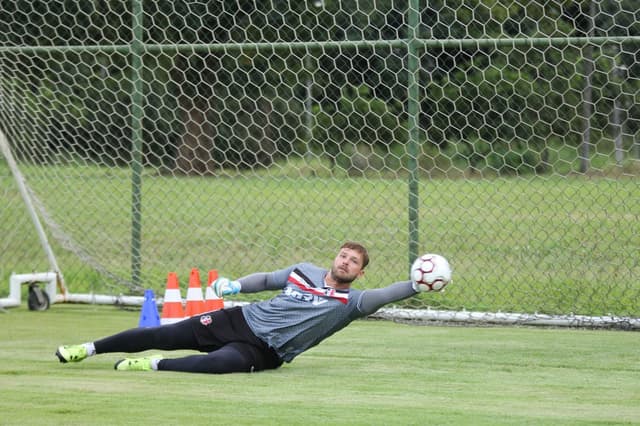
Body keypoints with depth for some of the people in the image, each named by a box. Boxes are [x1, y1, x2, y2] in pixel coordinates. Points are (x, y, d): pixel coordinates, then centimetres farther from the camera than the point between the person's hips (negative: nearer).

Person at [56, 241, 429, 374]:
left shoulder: (351, 301, -5)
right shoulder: (304, 271, 10)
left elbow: (383, 296, -23)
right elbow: (266, 280, 22)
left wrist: (416, 286, -39)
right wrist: (235, 285, 5)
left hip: (265, 350, -4)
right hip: (242, 320, 4)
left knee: (220, 363, -39)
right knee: (162, 335, 0)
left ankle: (156, 366, -25)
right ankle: (90, 349, 12)